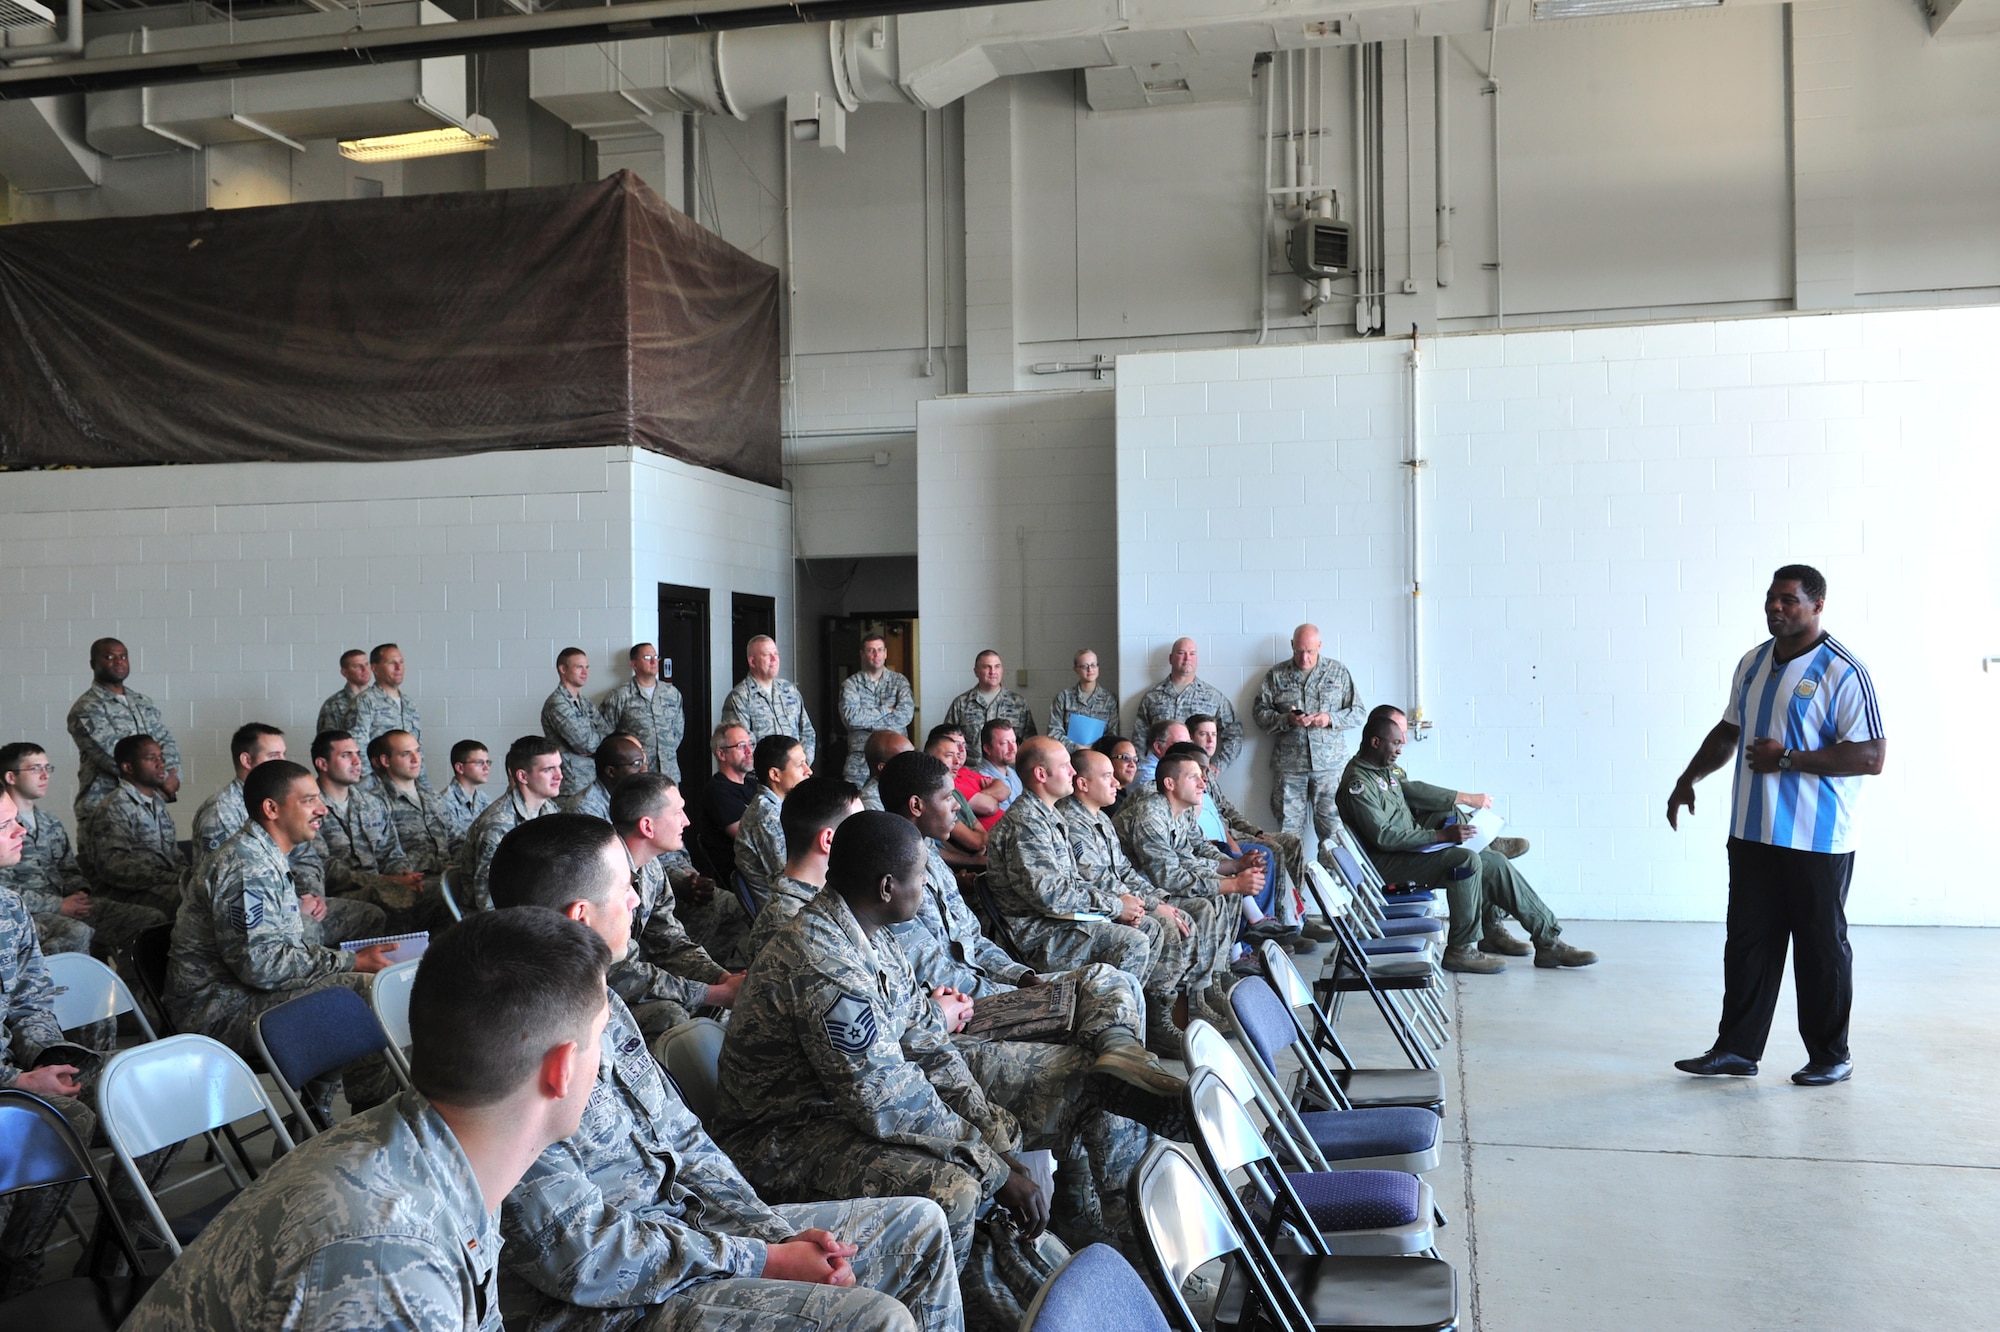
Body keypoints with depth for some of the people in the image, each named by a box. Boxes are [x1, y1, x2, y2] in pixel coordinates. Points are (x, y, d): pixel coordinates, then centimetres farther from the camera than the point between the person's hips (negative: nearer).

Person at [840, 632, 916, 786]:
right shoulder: (851, 684, 6)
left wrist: (867, 722, -7)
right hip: (861, 755, -1)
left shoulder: (899, 680, 10)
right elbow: (850, 718, -9)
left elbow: (906, 715, -5)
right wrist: (886, 709, -6)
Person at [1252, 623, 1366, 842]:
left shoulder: (1338, 672, 10)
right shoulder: (1275, 675, 9)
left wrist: (1330, 719, -9)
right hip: (1288, 765, 0)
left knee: (1332, 828, -4)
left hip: (1330, 764, 0)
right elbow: (1260, 713, 7)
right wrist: (1287, 720, -11)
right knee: (1288, 828, 0)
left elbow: (1359, 713, 9)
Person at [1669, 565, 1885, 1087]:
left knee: (1821, 947, 5)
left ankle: (1831, 1056, 19)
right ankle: (1737, 1048, 17)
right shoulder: (1753, 663, 12)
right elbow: (1727, 733, 24)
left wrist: (1788, 758, -20)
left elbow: (1871, 756, -17)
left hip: (1817, 842, -7)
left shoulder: (1843, 672, -12)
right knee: (1747, 943, 10)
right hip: (1752, 834, 7)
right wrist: (1688, 780, 19)